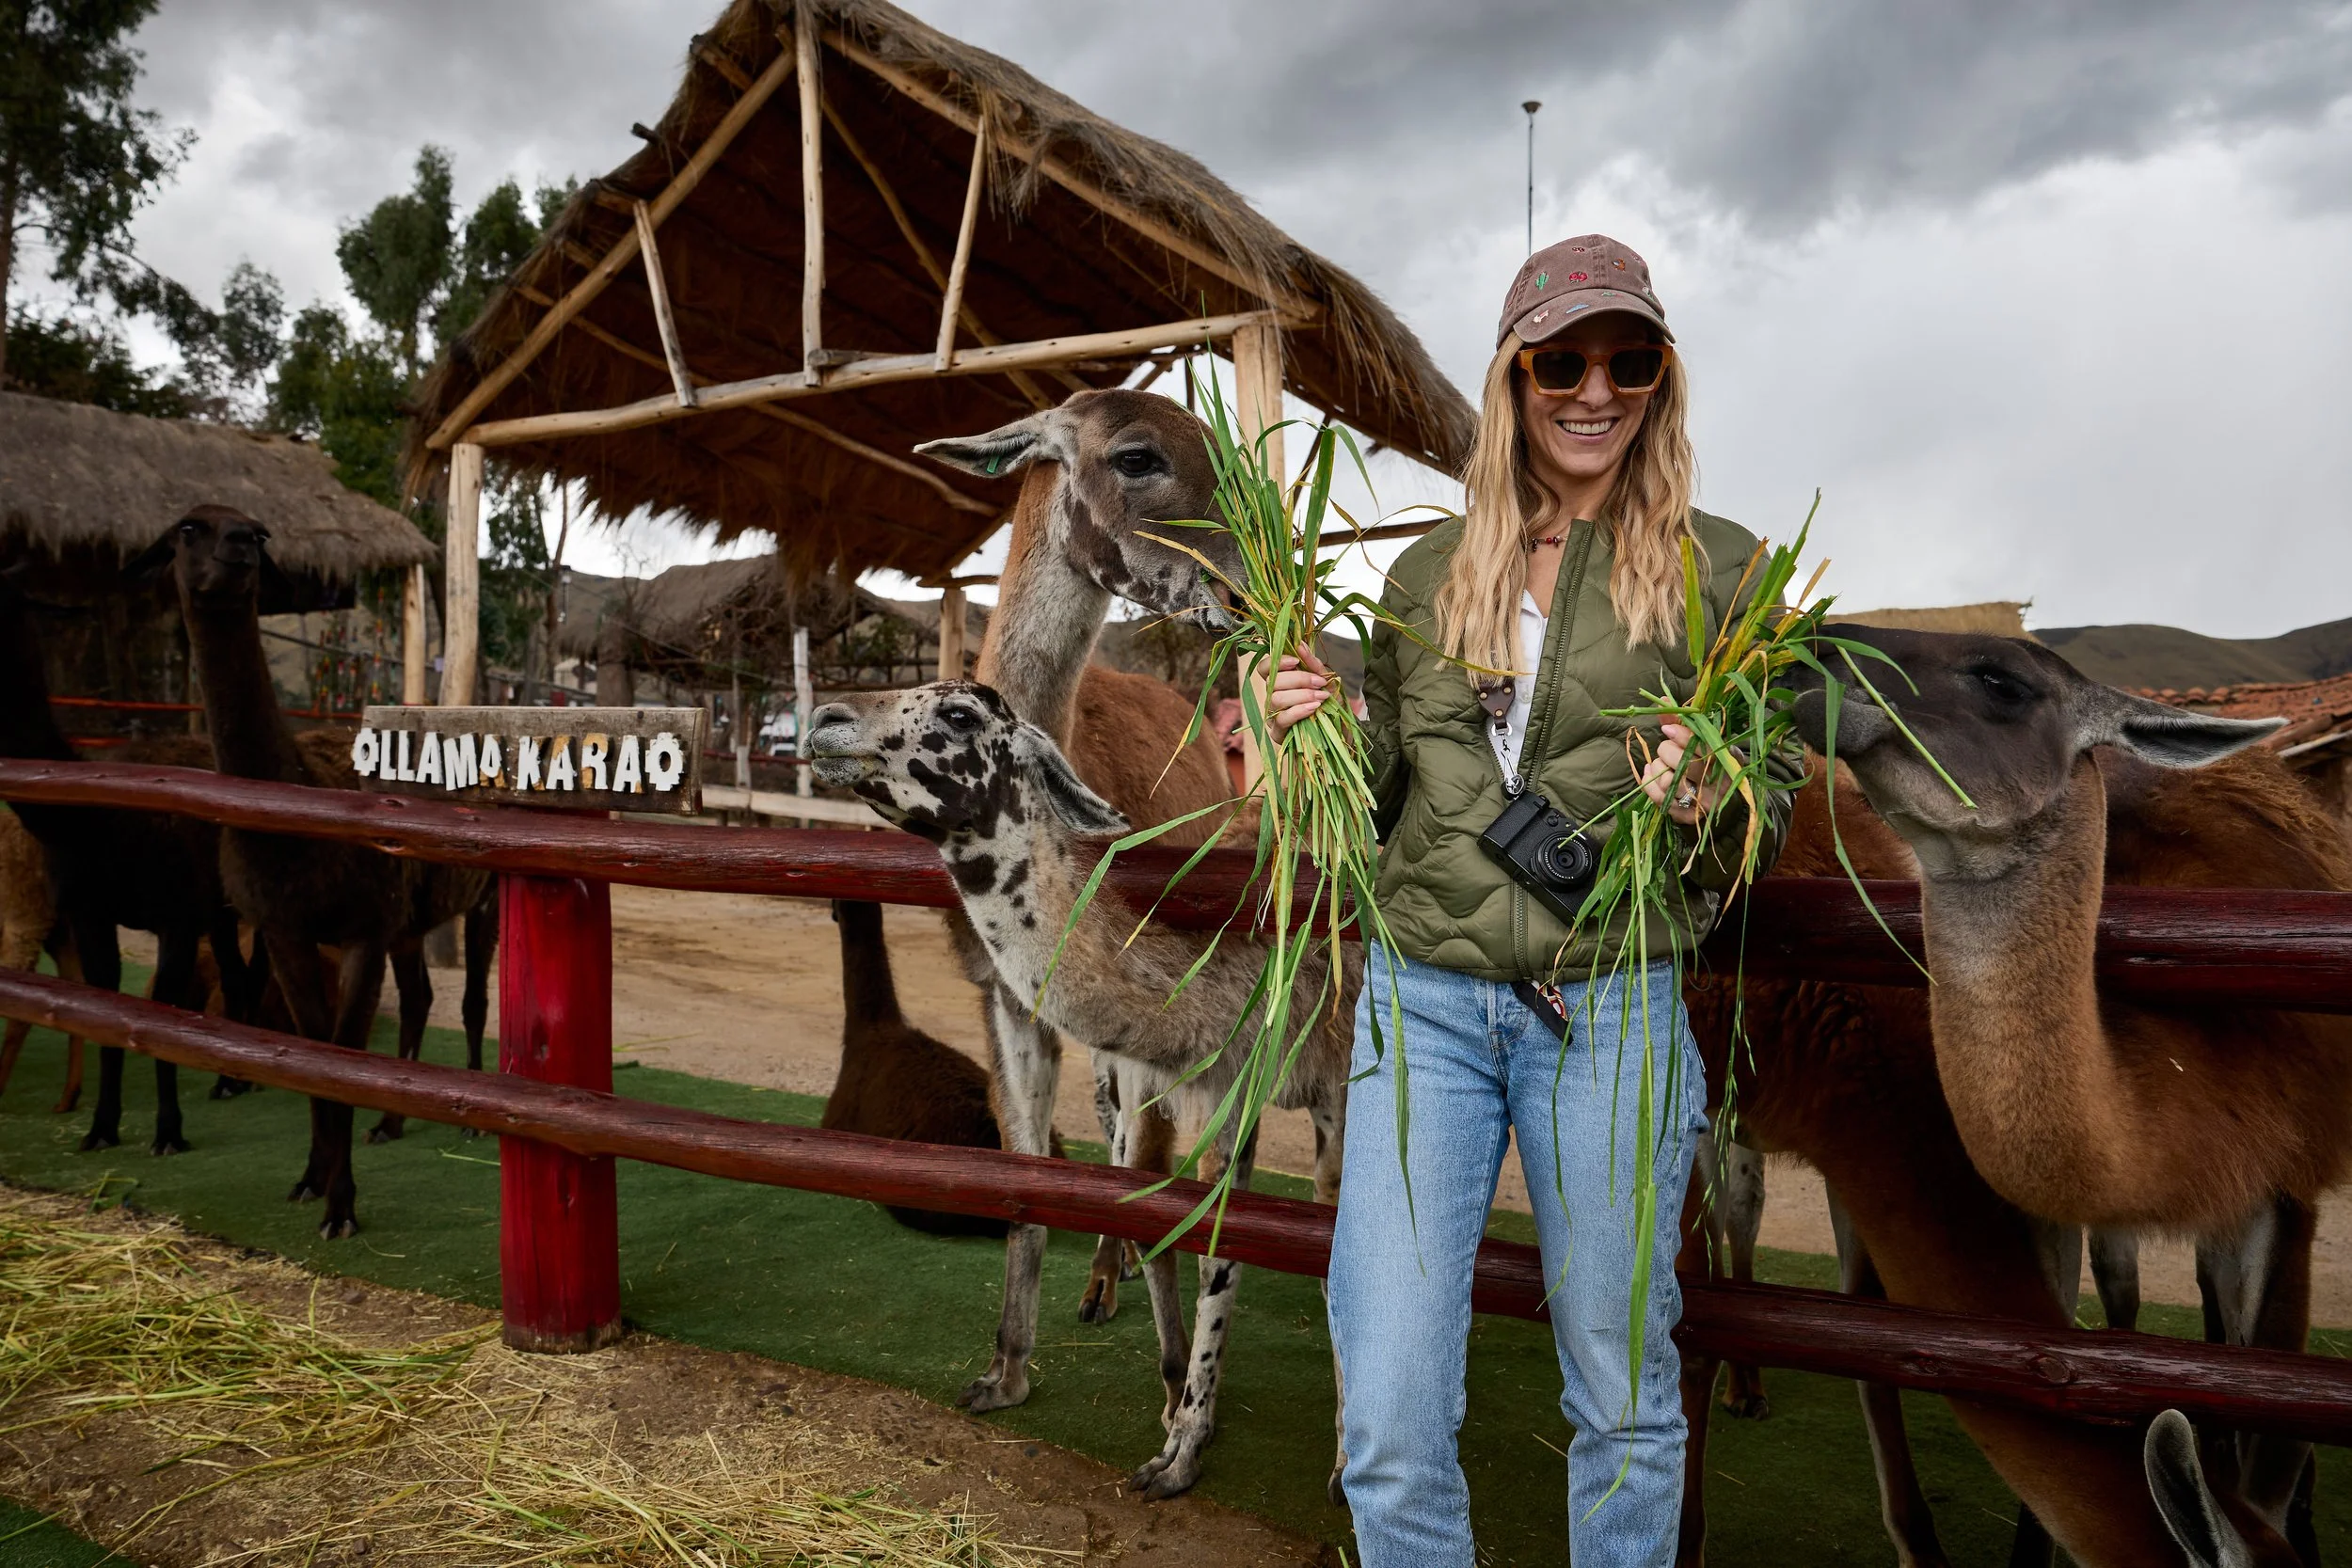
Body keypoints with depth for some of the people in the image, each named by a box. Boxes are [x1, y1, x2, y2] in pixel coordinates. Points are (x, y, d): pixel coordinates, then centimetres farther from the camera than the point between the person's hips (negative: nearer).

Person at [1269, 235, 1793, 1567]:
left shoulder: (1721, 568, 3)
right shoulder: (1430, 575, 10)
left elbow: (1772, 815, 4)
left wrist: (1704, 805, -17)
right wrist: (1314, 730, -3)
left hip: (1610, 1007, -1)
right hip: (1424, 1001, 2)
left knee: (1622, 1403, 14)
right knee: (1389, 1430, 1)